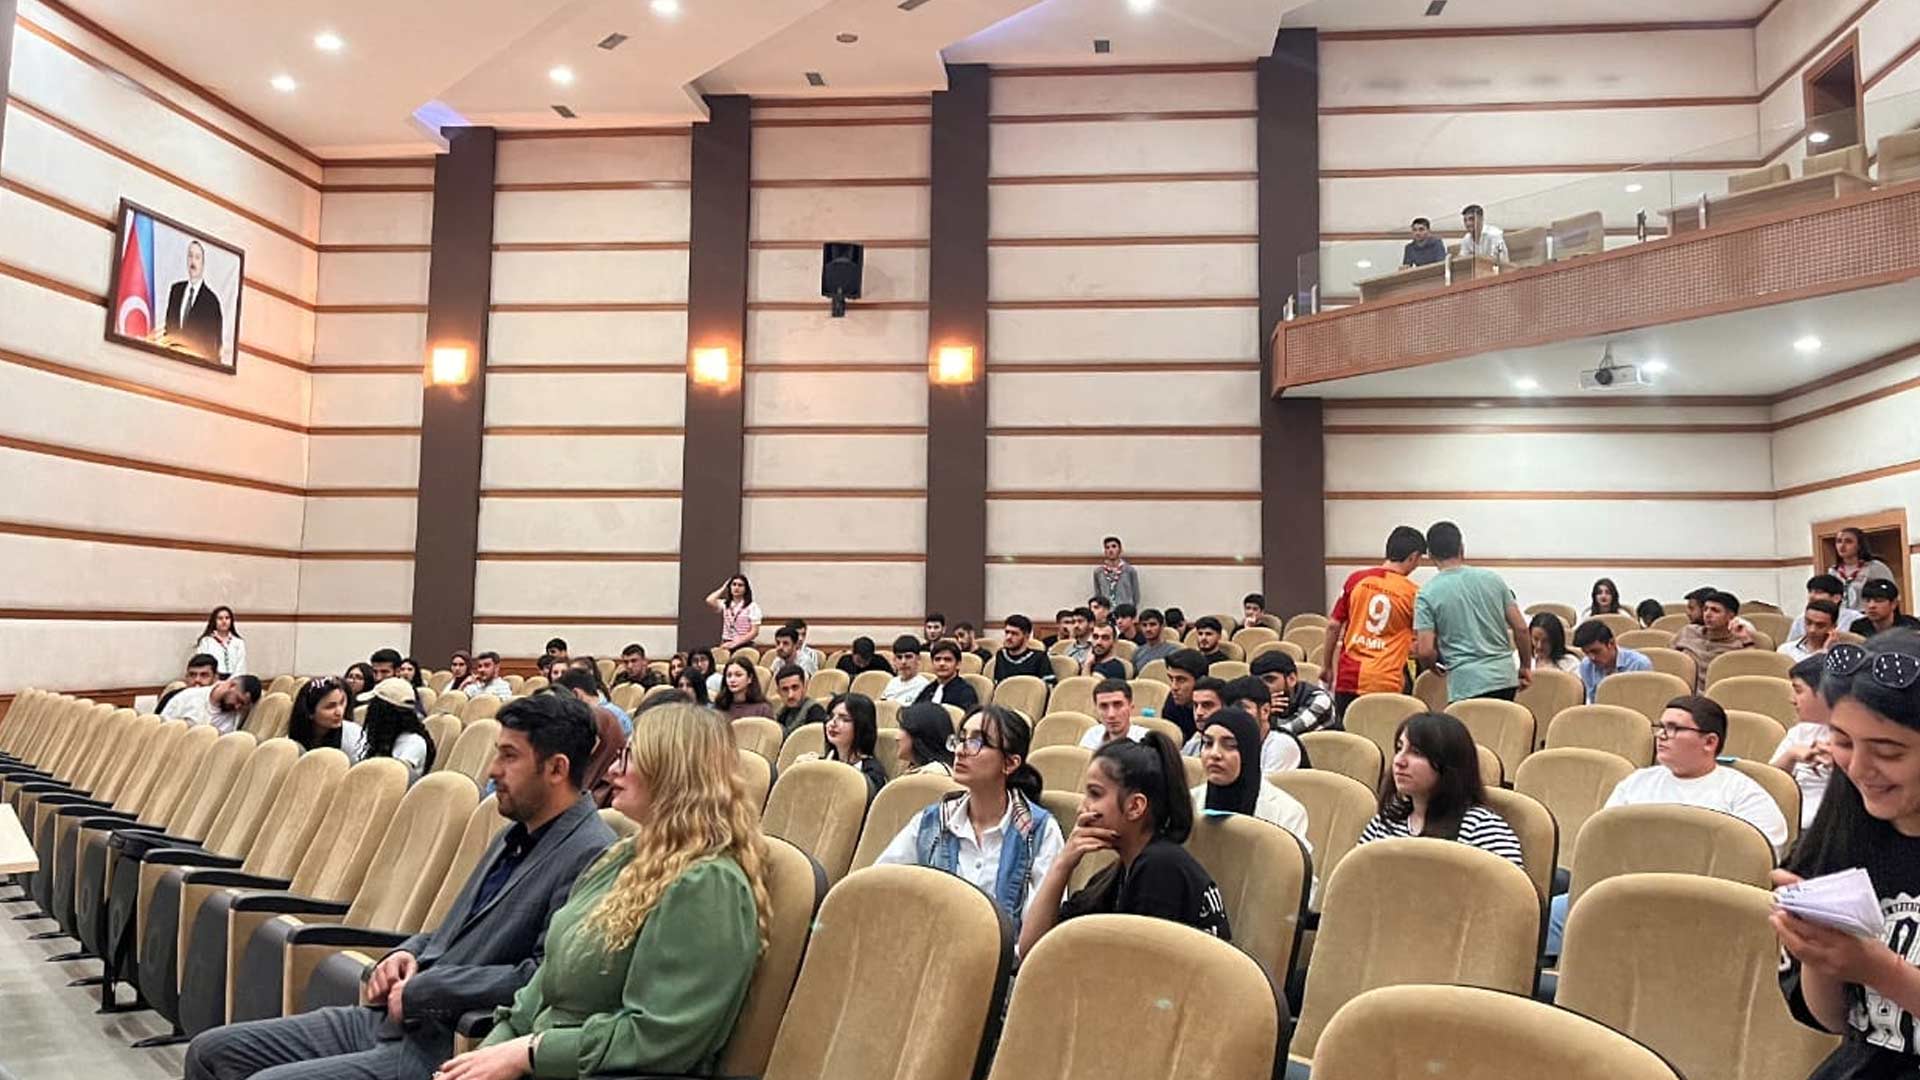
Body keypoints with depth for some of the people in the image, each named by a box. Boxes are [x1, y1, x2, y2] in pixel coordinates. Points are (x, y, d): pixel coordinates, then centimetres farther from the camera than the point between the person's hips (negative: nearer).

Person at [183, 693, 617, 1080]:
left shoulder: (591, 856, -18)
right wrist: (407, 954, 2)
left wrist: (421, 990, -16)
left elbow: (545, 977, -26)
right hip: (387, 1018, 10)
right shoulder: (516, 836, 14)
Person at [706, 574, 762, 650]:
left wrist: (735, 643, -17)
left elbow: (754, 631, -8)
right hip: (726, 645, 3)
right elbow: (709, 601, -11)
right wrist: (723, 588, 3)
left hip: (744, 646, -3)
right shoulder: (724, 604, 8)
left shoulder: (752, 607, -3)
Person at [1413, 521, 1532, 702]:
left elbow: (1425, 651, -11)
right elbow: (1521, 628, 6)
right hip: (1505, 678, 4)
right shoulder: (1492, 579, 5)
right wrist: (1526, 666, 20)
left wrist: (1436, 664, 12)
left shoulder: (1428, 594, -6)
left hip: (1466, 686, -4)